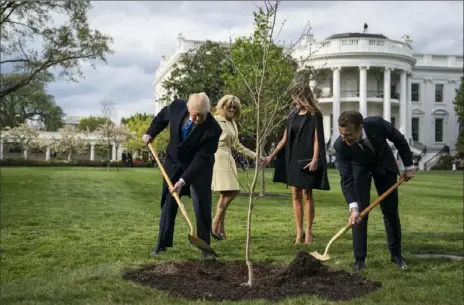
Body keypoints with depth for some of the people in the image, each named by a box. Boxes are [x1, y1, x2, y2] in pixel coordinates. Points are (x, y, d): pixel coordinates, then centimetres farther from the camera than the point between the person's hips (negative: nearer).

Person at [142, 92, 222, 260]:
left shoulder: (213, 129, -31)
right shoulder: (177, 106, -21)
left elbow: (201, 158, -29)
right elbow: (163, 115, 5)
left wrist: (183, 180, -33)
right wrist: (151, 133, 3)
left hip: (199, 168, -3)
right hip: (174, 163, 3)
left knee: (202, 206, -7)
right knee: (168, 203, 8)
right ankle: (162, 243, 18)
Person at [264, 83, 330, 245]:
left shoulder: (315, 115, -5)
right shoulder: (293, 115, 11)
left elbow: (317, 139, -10)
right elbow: (285, 139, 13)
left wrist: (315, 159, -20)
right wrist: (271, 156, 12)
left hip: (307, 160, -6)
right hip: (293, 158, 6)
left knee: (307, 194, -2)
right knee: (295, 195, 5)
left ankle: (308, 231, 8)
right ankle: (299, 232, 10)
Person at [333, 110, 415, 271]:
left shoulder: (377, 124, -35)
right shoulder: (340, 145, -34)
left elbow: (399, 140, -15)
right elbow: (346, 179, -31)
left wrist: (409, 166, -7)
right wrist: (353, 207, -41)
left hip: (384, 164, 1)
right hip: (360, 168, -1)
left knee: (391, 212, 6)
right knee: (360, 213, -10)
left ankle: (396, 254, 20)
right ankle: (360, 258, -1)